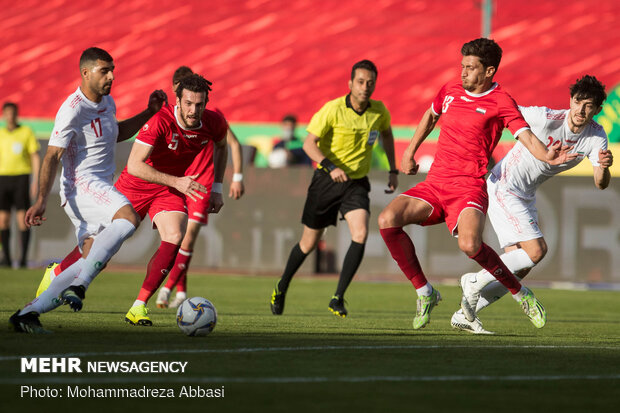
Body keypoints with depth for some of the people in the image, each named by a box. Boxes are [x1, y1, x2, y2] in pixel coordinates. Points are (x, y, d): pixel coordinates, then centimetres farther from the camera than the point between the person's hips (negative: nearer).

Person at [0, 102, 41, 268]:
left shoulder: (26, 132, 2)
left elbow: (35, 157, 1)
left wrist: (36, 181, -9)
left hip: (21, 178, -3)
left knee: (22, 219, -8)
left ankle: (24, 258, -4)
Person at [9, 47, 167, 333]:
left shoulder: (107, 102, 13)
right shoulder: (73, 110, -14)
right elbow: (52, 156, -16)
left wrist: (149, 113, 23)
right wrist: (42, 200, -21)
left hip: (101, 189, 9)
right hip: (81, 186, -9)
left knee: (92, 262, 2)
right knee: (128, 218, -33)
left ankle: (28, 313, 3)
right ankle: (78, 287, -34)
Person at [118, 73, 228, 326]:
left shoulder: (215, 123, -15)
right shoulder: (160, 121, -31)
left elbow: (221, 146, 11)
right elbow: (134, 165, -36)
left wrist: (216, 188, 5)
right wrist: (176, 182, -43)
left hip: (171, 190, 3)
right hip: (136, 184, -3)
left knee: (174, 238, -24)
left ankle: (138, 307, -19)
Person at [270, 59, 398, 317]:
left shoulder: (379, 112, -3)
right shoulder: (333, 109, -16)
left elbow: (387, 134, 19)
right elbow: (309, 143, -17)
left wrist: (393, 170, 16)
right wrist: (331, 167, -31)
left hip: (357, 183, 2)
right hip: (326, 181, -2)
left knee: (360, 235, -22)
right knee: (309, 243, 9)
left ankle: (338, 298, -13)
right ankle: (281, 288, 35)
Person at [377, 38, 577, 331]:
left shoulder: (500, 102, -4)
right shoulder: (450, 90, 13)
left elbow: (527, 137, -15)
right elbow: (430, 116, 34)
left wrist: (547, 156, -36)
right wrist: (409, 152, 30)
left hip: (468, 187, -6)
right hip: (434, 184, 6)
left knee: (470, 244, -33)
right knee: (388, 220, -18)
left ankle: (521, 295, -8)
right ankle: (424, 292, -4)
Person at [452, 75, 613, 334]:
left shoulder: (596, 137, -8)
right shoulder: (546, 118, -24)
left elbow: (600, 184, -17)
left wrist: (603, 167, -38)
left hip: (526, 196, 7)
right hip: (503, 187, -7)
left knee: (518, 271, 5)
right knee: (536, 250, -19)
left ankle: (466, 314, 14)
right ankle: (475, 281, -4)